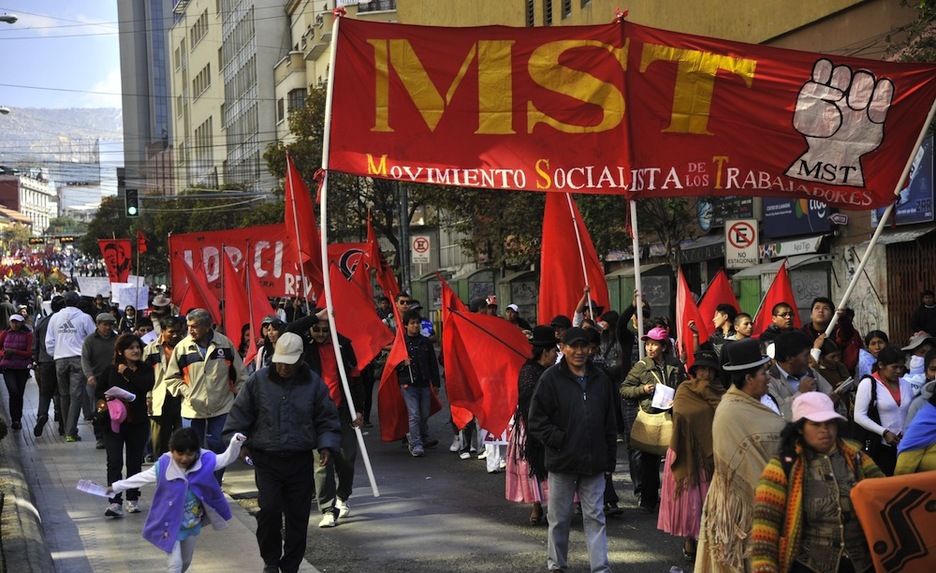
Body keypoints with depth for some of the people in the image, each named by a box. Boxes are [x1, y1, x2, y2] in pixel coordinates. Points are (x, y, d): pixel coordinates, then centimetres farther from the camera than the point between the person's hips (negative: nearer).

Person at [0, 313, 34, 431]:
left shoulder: (27, 335, -2)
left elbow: (29, 353, -7)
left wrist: (14, 351, -18)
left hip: (23, 368, 0)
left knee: (20, 394, 8)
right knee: (14, 392, -14)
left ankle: (18, 419, 23)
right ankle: (14, 420, -6)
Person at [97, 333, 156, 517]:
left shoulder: (145, 370, 2)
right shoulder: (111, 370, 3)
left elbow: (148, 385, -18)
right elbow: (98, 391, 7)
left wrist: (127, 372, -12)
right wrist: (109, 397, -14)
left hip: (137, 423, 1)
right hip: (114, 421, -1)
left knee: (135, 462, 11)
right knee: (114, 462, -9)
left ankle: (133, 499, 25)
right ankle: (115, 502, -14)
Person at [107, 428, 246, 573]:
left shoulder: (204, 462, -14)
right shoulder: (163, 467, -18)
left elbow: (226, 459, -10)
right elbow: (141, 478, -5)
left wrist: (235, 443, -29)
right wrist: (116, 487, 3)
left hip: (192, 525, 4)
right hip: (171, 525, -4)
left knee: (186, 561, 21)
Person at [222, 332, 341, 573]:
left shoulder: (313, 383, 3)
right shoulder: (258, 380, 0)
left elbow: (327, 419, 9)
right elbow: (240, 415, 7)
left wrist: (326, 445, -4)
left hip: (301, 461, 1)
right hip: (267, 460, -1)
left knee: (298, 516, 4)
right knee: (269, 510, -14)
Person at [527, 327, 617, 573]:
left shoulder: (600, 379, 8)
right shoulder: (551, 378, -5)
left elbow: (610, 422, 13)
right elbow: (537, 419, -6)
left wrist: (610, 457, 9)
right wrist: (558, 441, -13)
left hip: (594, 461, 3)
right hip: (562, 460, -3)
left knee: (595, 516, 3)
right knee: (559, 517, 8)